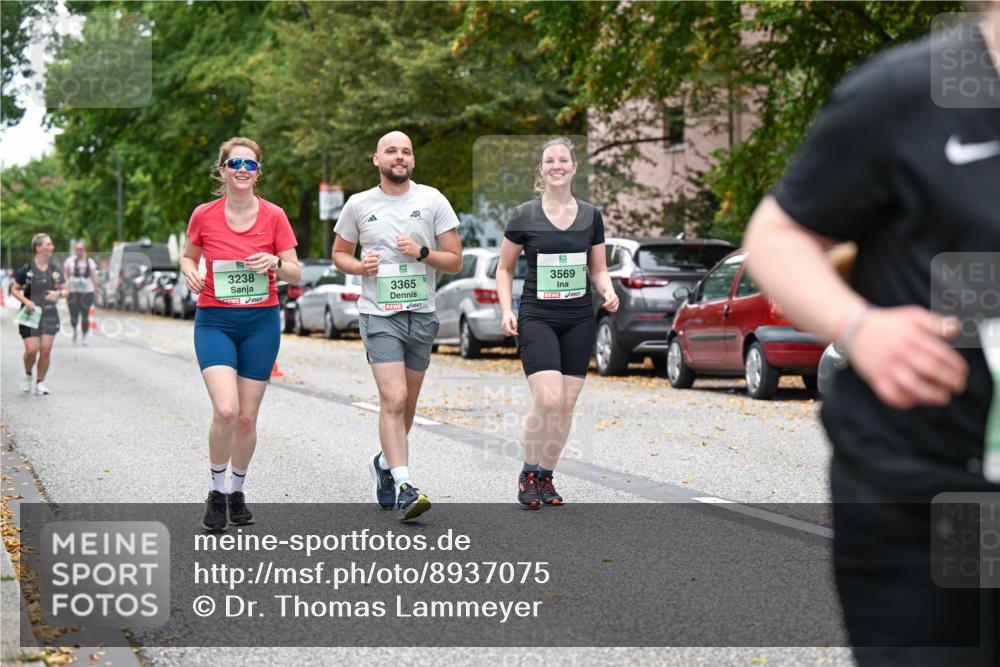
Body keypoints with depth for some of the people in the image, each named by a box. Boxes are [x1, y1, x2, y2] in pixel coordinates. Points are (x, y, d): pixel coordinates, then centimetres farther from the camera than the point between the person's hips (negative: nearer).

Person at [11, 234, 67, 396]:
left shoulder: (55, 268, 4)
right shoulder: (27, 269, -6)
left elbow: (65, 290, 11)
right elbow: (14, 289, 2)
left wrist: (59, 293, -12)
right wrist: (26, 301, -15)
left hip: (50, 314, 3)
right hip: (31, 315, -3)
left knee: (46, 350, -2)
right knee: (31, 350, -9)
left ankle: (40, 383, 12)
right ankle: (28, 375, 20)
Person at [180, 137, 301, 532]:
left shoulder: (273, 216, -1)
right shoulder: (204, 215, -1)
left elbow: (295, 274, 2)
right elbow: (188, 257, 15)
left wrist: (274, 263, -19)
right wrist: (190, 273, -7)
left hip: (261, 322, 1)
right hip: (215, 321, -1)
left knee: (247, 417, 5)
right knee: (225, 410, -19)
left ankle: (238, 490, 27)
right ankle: (217, 490, 2)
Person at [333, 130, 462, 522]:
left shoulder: (432, 200, 2)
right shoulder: (359, 205, 3)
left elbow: (455, 262, 3)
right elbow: (339, 253, 15)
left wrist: (421, 252, -15)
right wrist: (360, 267, -6)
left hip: (422, 316, 2)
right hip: (379, 316, -2)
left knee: (407, 405, 13)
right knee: (394, 400, -16)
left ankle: (385, 464, 37)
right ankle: (404, 489, -19)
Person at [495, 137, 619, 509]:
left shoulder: (590, 216, 8)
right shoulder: (525, 216, 0)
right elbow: (504, 269, 7)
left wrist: (608, 292, -5)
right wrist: (506, 310, -7)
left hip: (579, 320, 3)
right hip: (536, 317, -3)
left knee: (566, 405, 3)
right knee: (548, 399, -18)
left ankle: (546, 477, 19)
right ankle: (528, 475, 2)